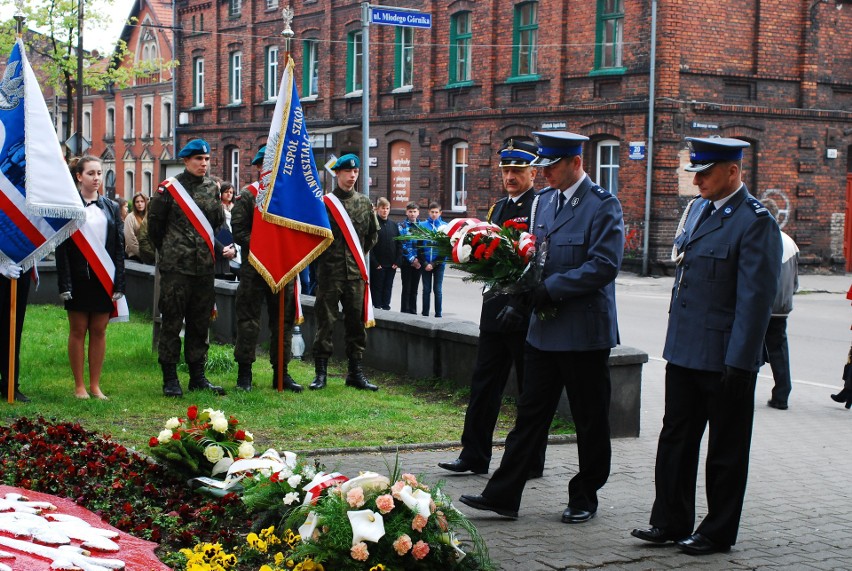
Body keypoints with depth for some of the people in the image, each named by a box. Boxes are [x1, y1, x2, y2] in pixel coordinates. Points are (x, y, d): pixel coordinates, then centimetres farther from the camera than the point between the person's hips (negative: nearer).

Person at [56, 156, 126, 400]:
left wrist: (118, 283, 0)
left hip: (104, 278, 3)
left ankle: (95, 385, 13)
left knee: (99, 331, 6)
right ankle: (79, 386, 10)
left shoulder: (111, 208, 9)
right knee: (78, 331, 4)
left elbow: (119, 247, 8)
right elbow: (61, 248, -5)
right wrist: (65, 284, -12)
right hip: (79, 277, -3)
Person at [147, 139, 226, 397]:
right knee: (172, 322, -1)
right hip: (175, 267, -5)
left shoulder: (213, 188, 10)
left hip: (204, 267, 5)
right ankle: (170, 379, 5)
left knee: (200, 323, 10)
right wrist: (168, 250, 10)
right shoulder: (169, 188, -4)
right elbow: (154, 222, 3)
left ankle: (198, 376, 19)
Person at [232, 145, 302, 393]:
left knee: (283, 321, 7)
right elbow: (239, 230, -6)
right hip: (254, 268, -4)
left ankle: (281, 372, 16)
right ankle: (244, 374, 6)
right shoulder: (247, 195, 0)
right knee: (249, 321, -1)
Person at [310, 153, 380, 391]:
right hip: (329, 272, -3)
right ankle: (321, 372, 6)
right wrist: (324, 256, 2)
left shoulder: (365, 203, 9)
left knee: (356, 322, 7)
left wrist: (360, 254, 14)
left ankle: (355, 371, 15)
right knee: (325, 322, 0)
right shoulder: (323, 202, -3)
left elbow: (374, 234, 19)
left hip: (355, 273, 3)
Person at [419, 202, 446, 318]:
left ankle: (438, 314, 8)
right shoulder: (422, 225, 2)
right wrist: (425, 263, -9)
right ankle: (425, 313, 12)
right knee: (426, 289, 6)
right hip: (426, 263, 1)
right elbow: (419, 245, 0)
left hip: (439, 263, -1)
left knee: (438, 290, 2)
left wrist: (434, 263, -8)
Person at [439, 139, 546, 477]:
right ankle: (474, 456, 17)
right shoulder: (498, 207, 16)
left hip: (527, 313, -7)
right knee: (484, 383, 10)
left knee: (530, 389, 5)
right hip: (494, 310, 7)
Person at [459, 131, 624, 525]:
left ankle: (584, 498, 20)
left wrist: (550, 289, -20)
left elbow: (605, 265, -19)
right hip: (544, 328, 7)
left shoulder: (603, 205, -10)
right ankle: (502, 495, 11)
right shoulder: (543, 200, 12)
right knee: (530, 413, 8)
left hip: (584, 333, -6)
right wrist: (520, 298, 2)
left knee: (590, 420, 7)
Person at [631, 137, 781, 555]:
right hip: (684, 349, 8)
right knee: (675, 439, 14)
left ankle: (718, 532, 19)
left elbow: (756, 297, -18)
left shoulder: (755, 221, -15)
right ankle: (671, 522, 25)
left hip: (724, 359, -8)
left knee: (725, 450, 7)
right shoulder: (697, 208, 10)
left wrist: (739, 362, -19)